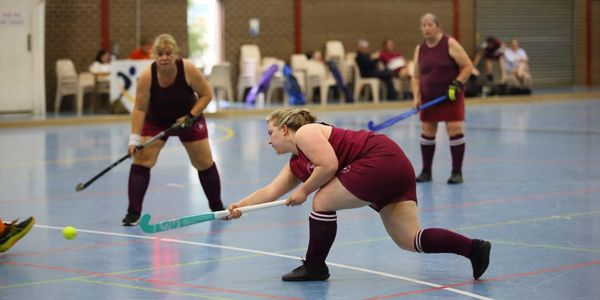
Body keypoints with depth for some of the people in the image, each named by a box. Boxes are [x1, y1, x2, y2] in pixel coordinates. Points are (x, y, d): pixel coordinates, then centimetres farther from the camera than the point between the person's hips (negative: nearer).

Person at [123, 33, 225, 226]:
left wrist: (190, 117, -24)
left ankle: (217, 208, 25)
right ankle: (133, 213, -11)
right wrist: (135, 139, -29)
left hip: (188, 119, 0)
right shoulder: (147, 76, -27)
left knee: (205, 163, 5)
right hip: (156, 121, 0)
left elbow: (206, 94, -15)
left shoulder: (188, 70, -27)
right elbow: (139, 109, -23)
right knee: (142, 160, -15)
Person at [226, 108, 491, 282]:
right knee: (410, 240, 3)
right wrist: (241, 205, 11)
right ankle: (474, 248, -4)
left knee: (323, 202, -3)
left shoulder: (305, 132, -3)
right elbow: (270, 192, 21)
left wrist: (304, 191, -3)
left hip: (381, 160, -10)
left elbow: (329, 166, -15)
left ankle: (315, 266, 8)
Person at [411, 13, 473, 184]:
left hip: (451, 96, -4)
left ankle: (457, 172, -2)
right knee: (426, 132, 4)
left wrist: (457, 84, -19)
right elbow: (416, 76, 9)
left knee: (455, 130, -10)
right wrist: (416, 97, -4)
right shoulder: (420, 49, 4)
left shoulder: (449, 44, -9)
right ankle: (426, 171, 15)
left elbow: (467, 66, -9)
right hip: (429, 97, 4)